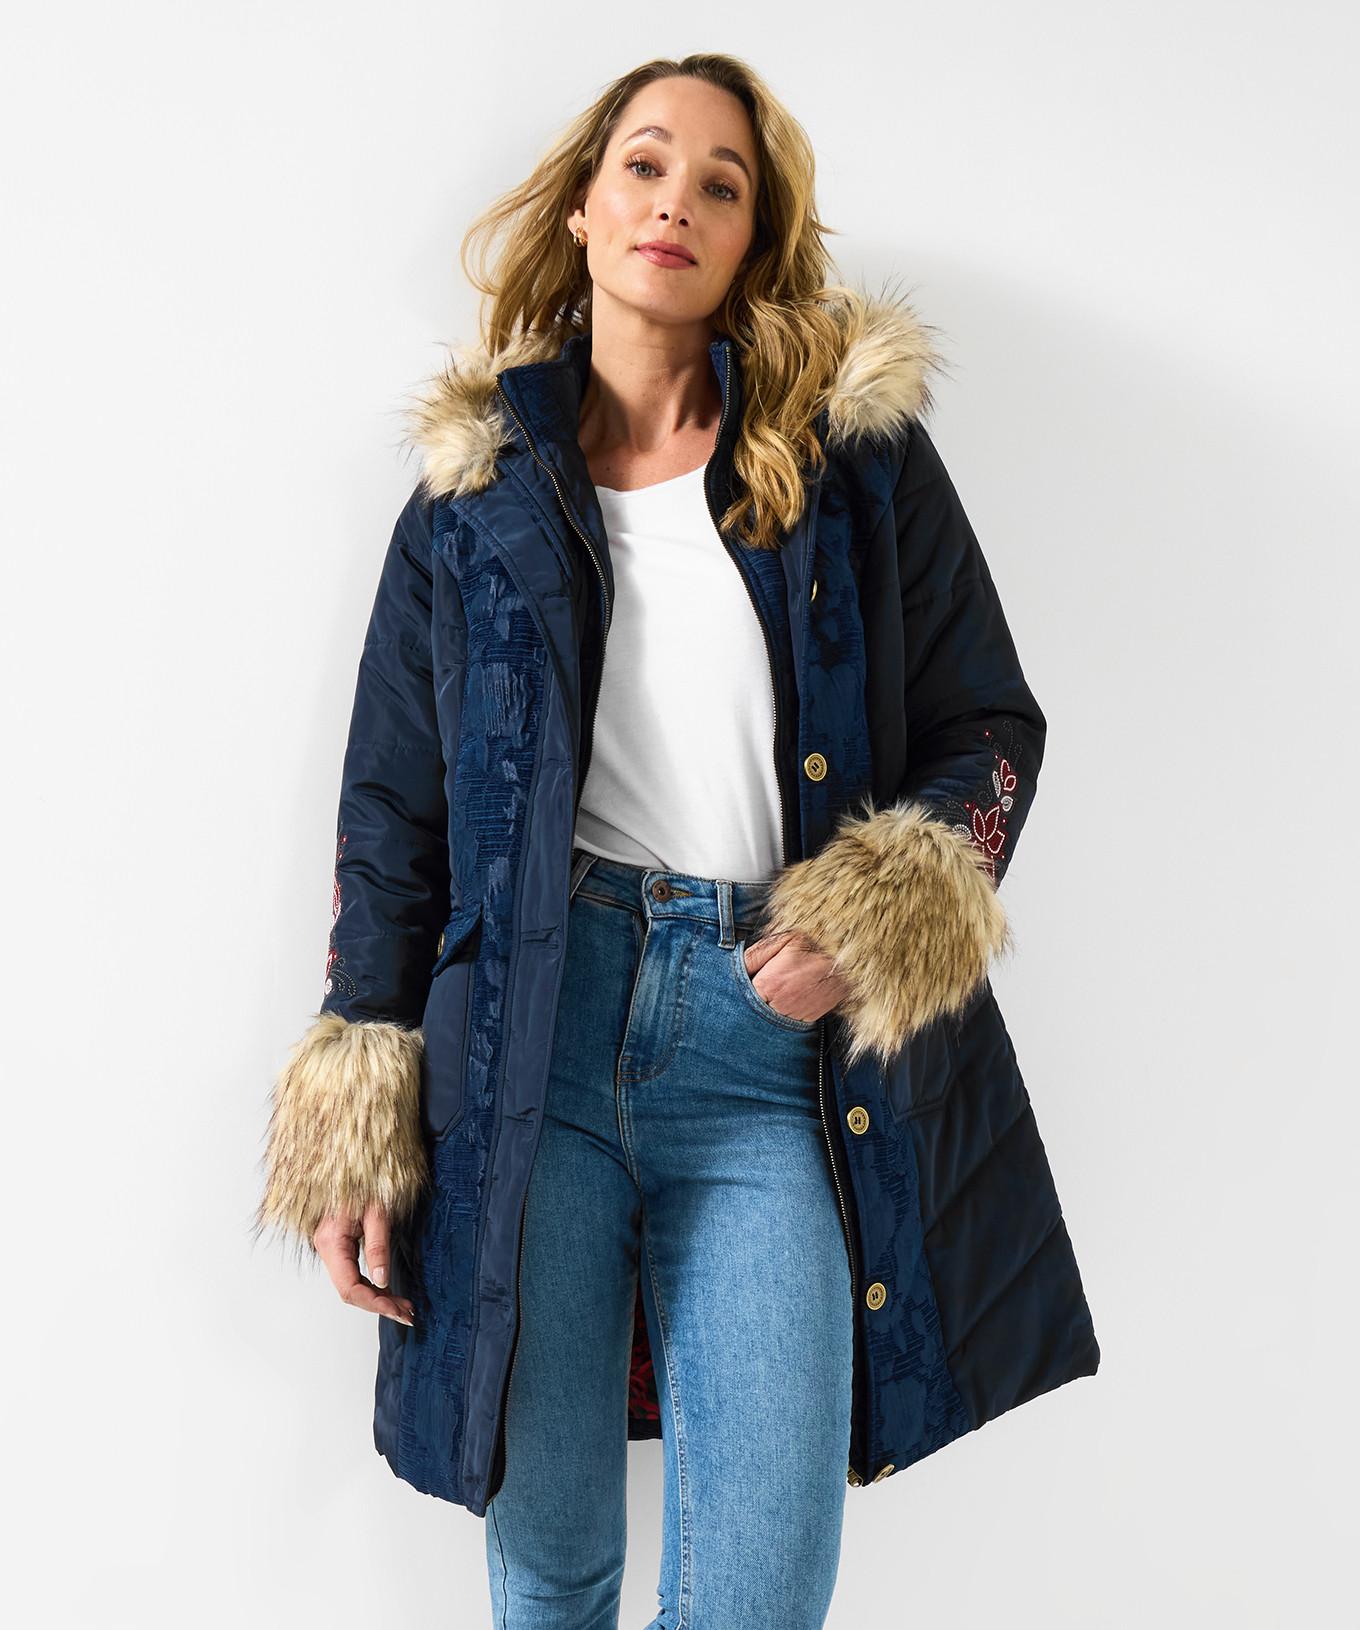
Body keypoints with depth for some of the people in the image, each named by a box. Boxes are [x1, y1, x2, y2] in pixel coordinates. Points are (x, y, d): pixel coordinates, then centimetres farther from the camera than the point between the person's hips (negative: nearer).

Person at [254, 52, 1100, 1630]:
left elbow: (989, 727, 9)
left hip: (778, 1043, 0)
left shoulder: (858, 447, 8)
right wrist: (359, 1129, 4)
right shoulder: (478, 492, 10)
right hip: (532, 1032, 1)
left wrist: (884, 917, -10)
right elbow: (391, 818, 10)